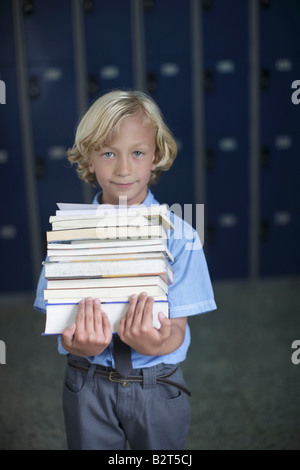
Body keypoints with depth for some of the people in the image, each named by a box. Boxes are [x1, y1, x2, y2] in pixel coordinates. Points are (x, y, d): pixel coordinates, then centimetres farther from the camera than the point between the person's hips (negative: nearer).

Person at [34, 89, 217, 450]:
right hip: (88, 383, 1)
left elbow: (177, 329, -11)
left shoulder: (178, 234, -10)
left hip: (157, 386, 0)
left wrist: (155, 344, -34)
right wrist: (79, 343, -30)